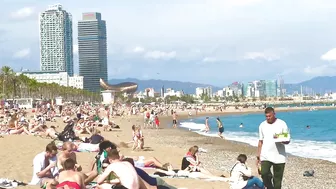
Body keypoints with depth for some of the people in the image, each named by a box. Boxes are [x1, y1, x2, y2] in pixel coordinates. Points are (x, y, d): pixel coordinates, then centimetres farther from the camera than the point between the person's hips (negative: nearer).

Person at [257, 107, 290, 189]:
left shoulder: (282, 124, -2)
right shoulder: (262, 125, 7)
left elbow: (287, 141, -2)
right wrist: (258, 155, 8)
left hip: (279, 157, -1)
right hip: (265, 156, 2)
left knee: (277, 180, 3)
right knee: (264, 173, -18)